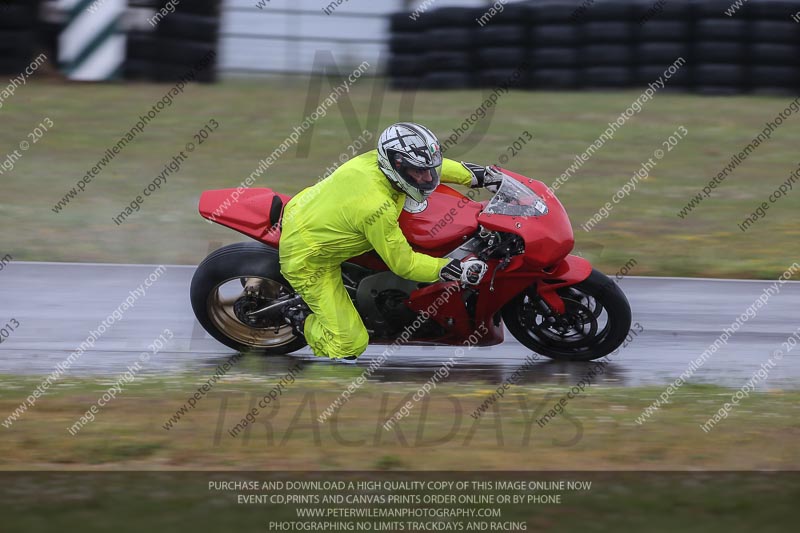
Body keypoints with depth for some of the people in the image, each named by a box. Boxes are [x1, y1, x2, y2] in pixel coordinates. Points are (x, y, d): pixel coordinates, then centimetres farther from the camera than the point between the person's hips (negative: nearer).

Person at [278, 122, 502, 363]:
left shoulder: (378, 158, -15)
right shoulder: (376, 208, -36)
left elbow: (428, 164, 6)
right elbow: (402, 263, -24)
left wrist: (479, 175, 9)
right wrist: (456, 270, -26)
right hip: (308, 262, -8)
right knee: (350, 345, -8)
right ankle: (302, 321, 18)